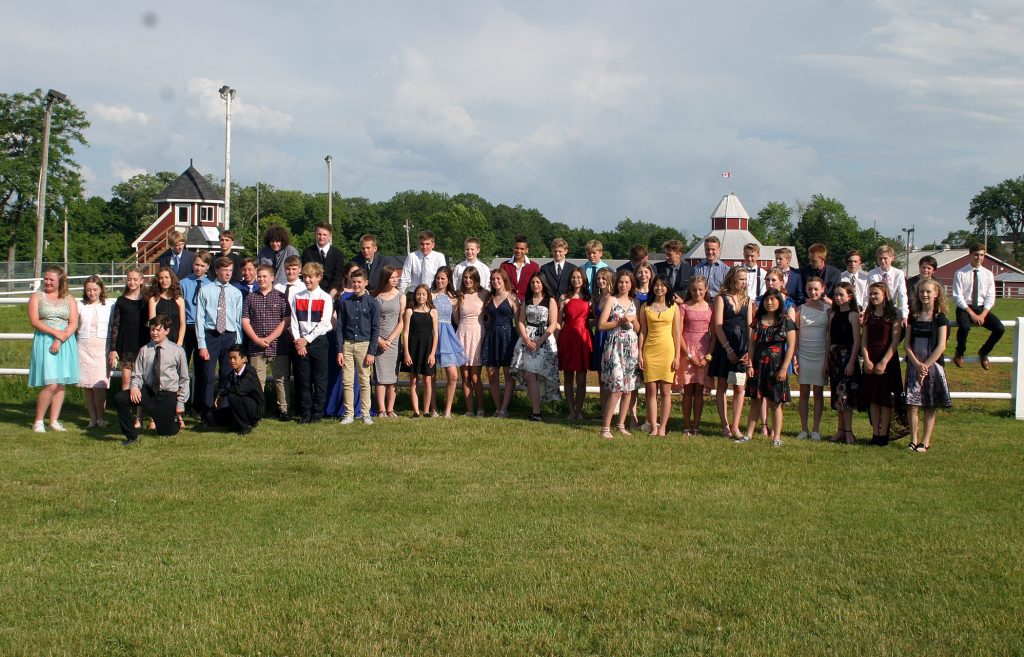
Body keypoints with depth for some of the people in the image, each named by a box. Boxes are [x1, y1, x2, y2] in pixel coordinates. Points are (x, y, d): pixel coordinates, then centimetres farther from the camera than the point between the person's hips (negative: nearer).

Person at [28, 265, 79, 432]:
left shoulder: (69, 300, 11)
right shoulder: (37, 297, 7)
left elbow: (73, 324, 1)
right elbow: (34, 321, -5)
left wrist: (59, 341, -13)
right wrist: (55, 333, -14)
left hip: (65, 344, 3)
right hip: (44, 342, -3)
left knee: (61, 384, 1)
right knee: (50, 384, -13)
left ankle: (54, 421, 7)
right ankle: (38, 422, -2)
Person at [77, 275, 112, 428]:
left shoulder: (109, 307, 5)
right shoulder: (80, 306, 7)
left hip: (102, 348, -2)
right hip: (84, 347, 2)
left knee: (99, 384, -11)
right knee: (86, 384, 2)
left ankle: (100, 417, 0)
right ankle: (92, 417, 10)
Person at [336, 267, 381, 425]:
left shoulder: (372, 303, 1)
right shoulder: (345, 303, 7)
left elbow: (375, 329, 0)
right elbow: (340, 327, 7)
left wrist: (371, 352, -6)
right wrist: (340, 350, 0)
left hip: (364, 345, -2)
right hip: (347, 345, 2)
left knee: (364, 382, 2)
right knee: (347, 381, 1)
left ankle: (366, 414, 9)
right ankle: (349, 414, 7)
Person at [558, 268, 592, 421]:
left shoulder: (589, 298, 9)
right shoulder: (565, 298, 7)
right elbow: (559, 321, 5)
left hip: (583, 338, 0)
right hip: (567, 337, 0)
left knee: (581, 379, 0)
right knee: (568, 377, 5)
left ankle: (578, 411, 7)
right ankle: (571, 411, 10)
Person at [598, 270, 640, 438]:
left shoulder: (634, 303, 14)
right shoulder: (611, 300, 0)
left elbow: (638, 329, 15)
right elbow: (601, 325, -7)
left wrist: (633, 320, -3)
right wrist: (620, 321, -13)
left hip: (631, 346, 5)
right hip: (615, 345, -5)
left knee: (628, 387, 4)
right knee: (617, 388, -13)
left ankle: (621, 424, 12)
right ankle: (605, 427, -10)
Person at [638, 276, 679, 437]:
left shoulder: (673, 307, 6)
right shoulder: (645, 307, 7)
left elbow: (676, 333, 5)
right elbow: (642, 332, 7)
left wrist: (677, 356, -1)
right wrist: (640, 354, 0)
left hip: (667, 350, -1)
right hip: (650, 350, 1)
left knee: (665, 392, -1)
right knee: (652, 391, 0)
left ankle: (662, 428, 3)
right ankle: (653, 428, 2)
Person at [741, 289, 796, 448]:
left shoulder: (786, 322, -1)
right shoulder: (758, 320, 9)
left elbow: (791, 346, -4)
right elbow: (752, 343, 9)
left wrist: (784, 368, -11)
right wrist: (750, 365, 0)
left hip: (776, 367, -3)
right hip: (758, 366, 3)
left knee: (775, 403, 1)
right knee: (755, 401, 7)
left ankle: (776, 437, 5)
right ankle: (748, 434, 11)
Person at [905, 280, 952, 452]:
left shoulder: (940, 318, -1)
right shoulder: (913, 317, 7)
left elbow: (941, 346, -8)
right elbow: (907, 344, 4)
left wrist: (925, 366, -13)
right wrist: (917, 364, -10)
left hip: (933, 365, -2)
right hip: (914, 365, 3)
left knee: (929, 406, 1)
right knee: (912, 404, -3)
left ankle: (925, 441, 6)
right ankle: (914, 440, 4)